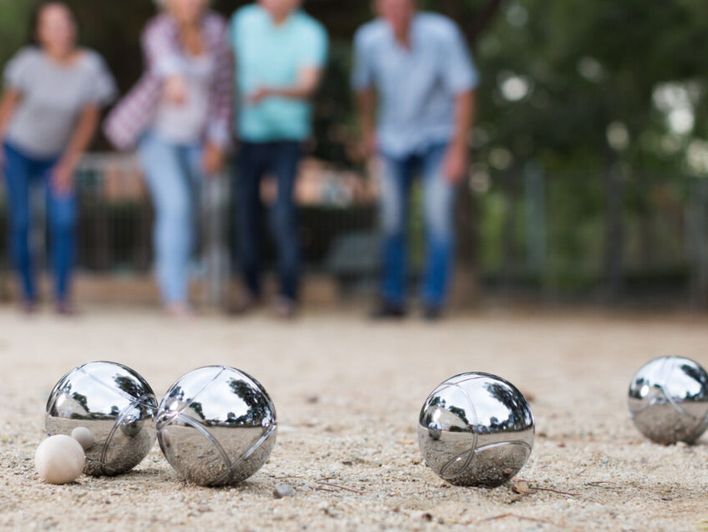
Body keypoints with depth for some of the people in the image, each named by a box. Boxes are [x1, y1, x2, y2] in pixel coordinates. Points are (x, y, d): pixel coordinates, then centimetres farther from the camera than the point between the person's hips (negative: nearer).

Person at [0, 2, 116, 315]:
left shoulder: (89, 67, -17)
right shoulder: (31, 63, -21)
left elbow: (89, 119, -6)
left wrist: (69, 163, -3)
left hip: (57, 156, 1)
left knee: (64, 222, -12)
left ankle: (63, 296, -2)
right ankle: (28, 293, 11)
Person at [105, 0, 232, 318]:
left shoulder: (216, 30, -8)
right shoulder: (161, 31, -22)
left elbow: (223, 86, 1)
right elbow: (164, 56, -47)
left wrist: (217, 143, -1)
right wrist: (173, 79, -70)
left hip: (194, 137, 5)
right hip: (157, 133, -5)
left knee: (185, 214, 14)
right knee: (175, 206, -21)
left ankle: (169, 270, 42)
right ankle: (176, 297, -18)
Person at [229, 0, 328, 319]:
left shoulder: (311, 34, -11)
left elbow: (307, 86, -23)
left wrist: (271, 91, -41)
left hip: (287, 136, -3)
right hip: (249, 134, 4)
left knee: (283, 215, -13)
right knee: (246, 211, 6)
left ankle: (288, 294, -1)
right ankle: (251, 288, 23)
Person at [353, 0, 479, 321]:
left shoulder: (441, 34, -24)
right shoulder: (368, 39, -15)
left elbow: (464, 92, -17)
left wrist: (459, 150, -18)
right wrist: (368, 130, 16)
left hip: (438, 136, -2)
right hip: (393, 140, 2)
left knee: (438, 213, -13)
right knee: (392, 219, -1)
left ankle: (434, 299, -7)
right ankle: (393, 298, 10)